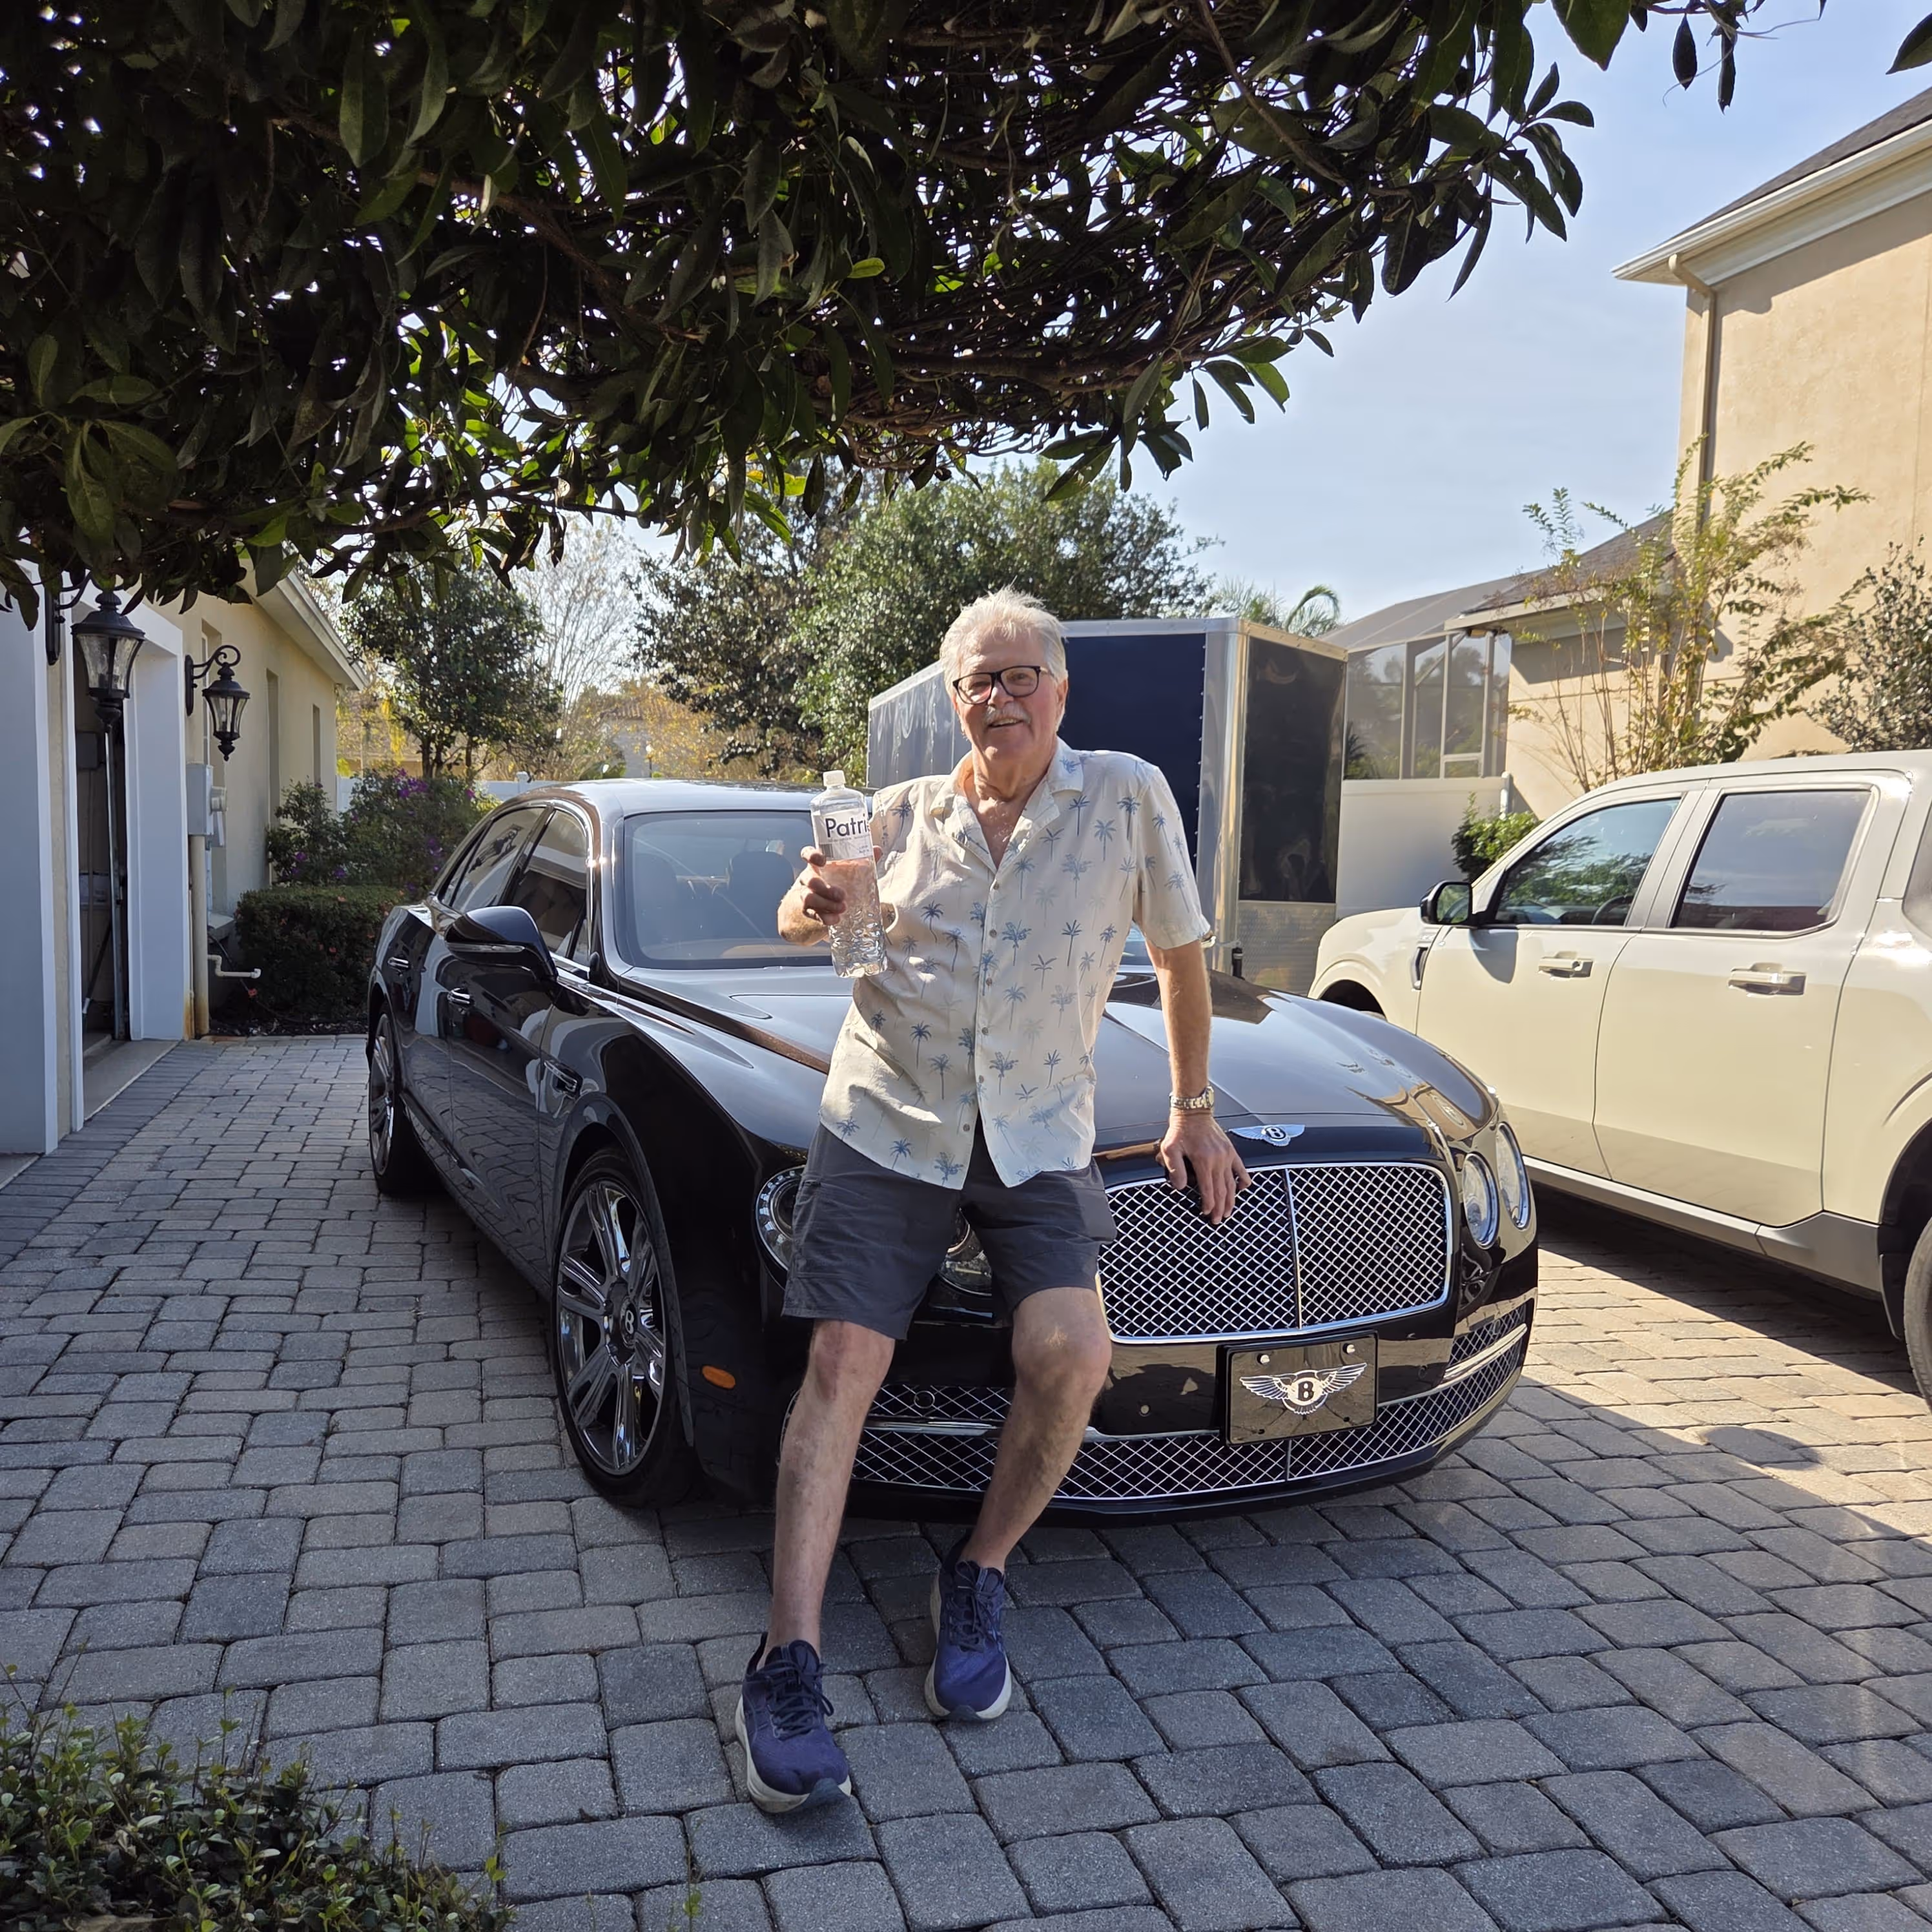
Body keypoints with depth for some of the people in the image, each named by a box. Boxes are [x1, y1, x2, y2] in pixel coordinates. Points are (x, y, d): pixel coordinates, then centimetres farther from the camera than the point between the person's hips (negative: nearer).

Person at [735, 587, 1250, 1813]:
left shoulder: (1128, 799, 2)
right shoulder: (903, 816, 8)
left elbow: (1182, 950, 12)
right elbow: (817, 923, 20)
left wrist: (1194, 1107, 13)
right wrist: (810, 910, -6)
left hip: (1040, 1138, -1)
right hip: (885, 1123, 1)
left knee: (1072, 1354, -20)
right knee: (844, 1365, -9)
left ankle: (979, 1580, 6)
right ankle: (790, 1662, -4)